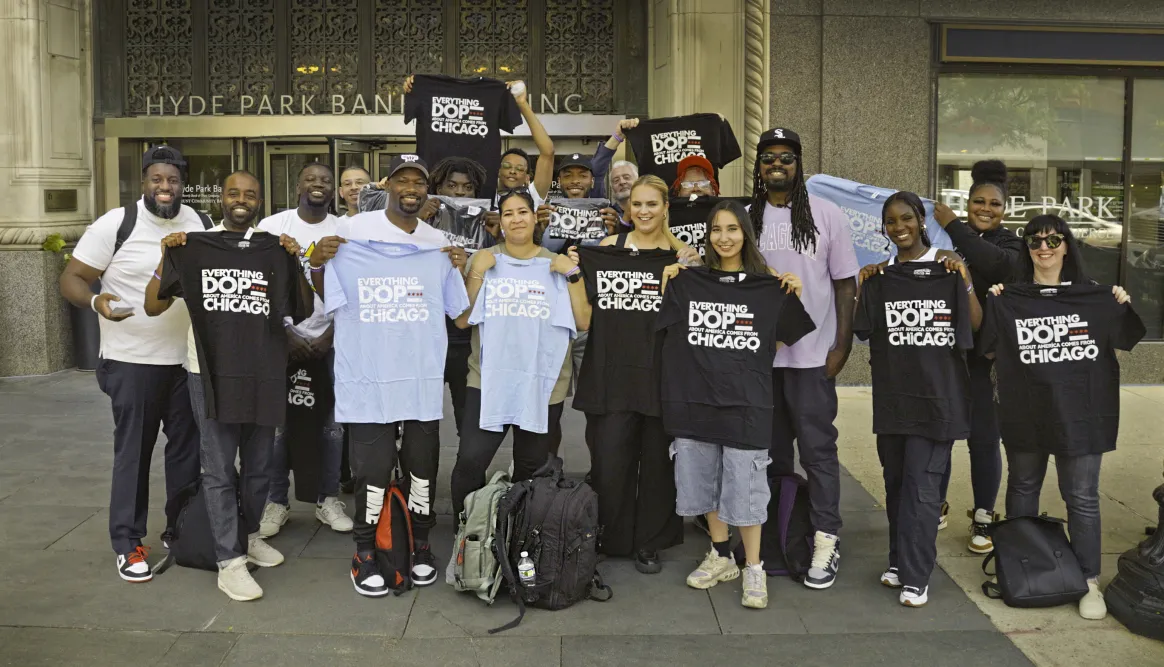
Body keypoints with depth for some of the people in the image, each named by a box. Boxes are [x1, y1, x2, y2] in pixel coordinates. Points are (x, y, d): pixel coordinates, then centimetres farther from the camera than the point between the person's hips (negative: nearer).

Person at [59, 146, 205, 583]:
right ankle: (127, 543, 15)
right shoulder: (115, 224, -11)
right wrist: (96, 301, -31)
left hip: (188, 358, 5)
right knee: (133, 451, 2)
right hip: (132, 361, -5)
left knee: (188, 447, 13)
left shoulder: (193, 221, 4)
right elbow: (70, 279, -10)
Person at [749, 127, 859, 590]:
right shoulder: (746, 218, 6)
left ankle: (826, 540, 9)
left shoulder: (826, 215, 0)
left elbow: (845, 283, 1)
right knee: (770, 448, 13)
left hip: (812, 355, -3)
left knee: (817, 447, 0)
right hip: (759, 354, 3)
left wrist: (842, 344, -6)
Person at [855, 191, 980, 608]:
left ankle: (915, 577, 1)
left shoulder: (947, 265, 0)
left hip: (938, 394, -4)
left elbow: (975, 325, -4)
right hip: (892, 394, 4)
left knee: (922, 484, -6)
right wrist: (860, 287, -3)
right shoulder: (881, 275, 9)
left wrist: (964, 280, -13)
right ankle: (900, 560, 27)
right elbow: (861, 330, 6)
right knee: (895, 479, 12)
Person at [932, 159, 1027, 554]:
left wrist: (953, 226, -21)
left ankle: (983, 518, 18)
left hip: (987, 358, -1)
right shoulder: (945, 237, 6)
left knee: (983, 440, 3)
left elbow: (996, 263, -23)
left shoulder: (1012, 245, 1)